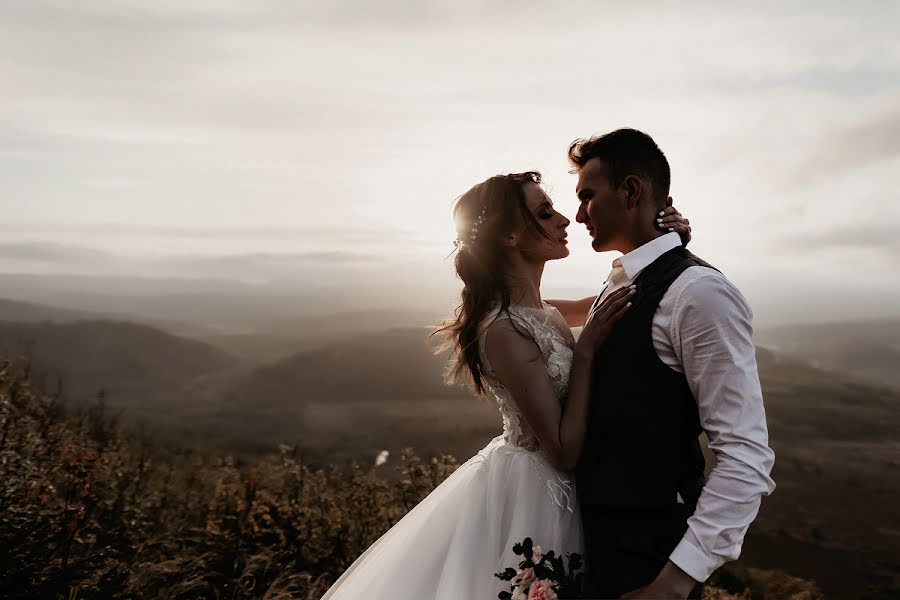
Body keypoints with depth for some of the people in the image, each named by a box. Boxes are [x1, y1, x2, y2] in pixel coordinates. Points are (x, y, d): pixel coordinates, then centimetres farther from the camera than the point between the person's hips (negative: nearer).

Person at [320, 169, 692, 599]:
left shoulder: (539, 310, 0)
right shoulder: (505, 329, -26)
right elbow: (565, 451, -23)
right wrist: (586, 349, -22)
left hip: (547, 486, 9)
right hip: (531, 495, -9)